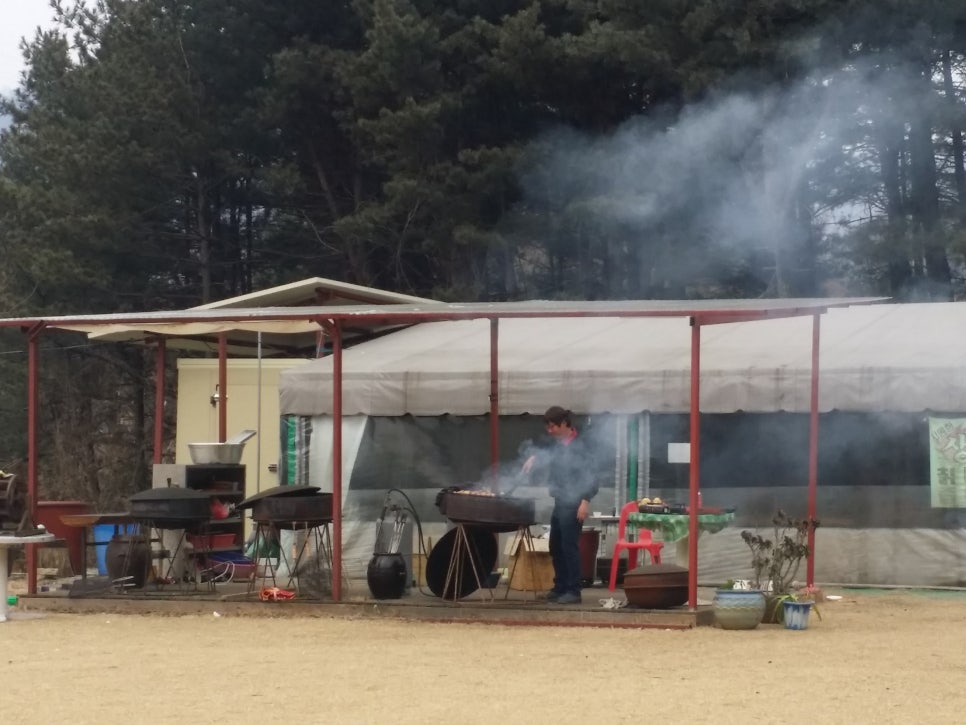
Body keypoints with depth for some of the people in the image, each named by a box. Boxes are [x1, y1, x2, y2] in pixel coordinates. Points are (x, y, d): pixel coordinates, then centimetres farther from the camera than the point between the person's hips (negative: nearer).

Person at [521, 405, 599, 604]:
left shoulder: (580, 445, -12)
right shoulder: (557, 444, 12)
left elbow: (591, 474, -16)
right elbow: (547, 454, 32)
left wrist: (585, 501, -23)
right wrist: (534, 458, 11)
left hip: (573, 504, -9)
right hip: (559, 502, 9)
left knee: (569, 546, -8)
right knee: (556, 547, 12)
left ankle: (573, 591, -5)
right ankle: (560, 587, 21)